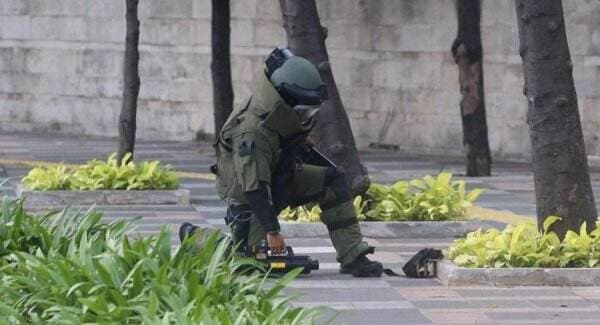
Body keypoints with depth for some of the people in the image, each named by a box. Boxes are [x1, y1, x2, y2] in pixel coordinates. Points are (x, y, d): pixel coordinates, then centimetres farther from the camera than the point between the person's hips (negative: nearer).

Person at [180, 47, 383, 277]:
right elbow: (254, 187, -34)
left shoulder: (284, 115, -11)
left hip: (282, 178, 8)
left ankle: (352, 257, -10)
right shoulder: (252, 133, -35)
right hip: (246, 197, -8)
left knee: (334, 180, -9)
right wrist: (272, 230, -33)